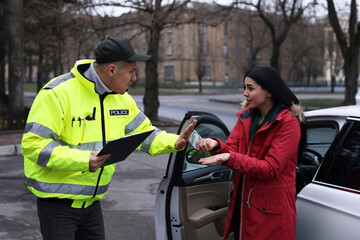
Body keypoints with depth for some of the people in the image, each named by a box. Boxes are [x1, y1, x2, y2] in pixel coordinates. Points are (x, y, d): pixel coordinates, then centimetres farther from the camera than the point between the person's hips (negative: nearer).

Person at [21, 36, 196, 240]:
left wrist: (173, 142, -8)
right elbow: (32, 144, -21)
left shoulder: (121, 98, 5)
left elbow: (143, 132, 12)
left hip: (92, 201, 7)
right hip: (57, 201, -7)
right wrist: (81, 160, -31)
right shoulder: (58, 93, -19)